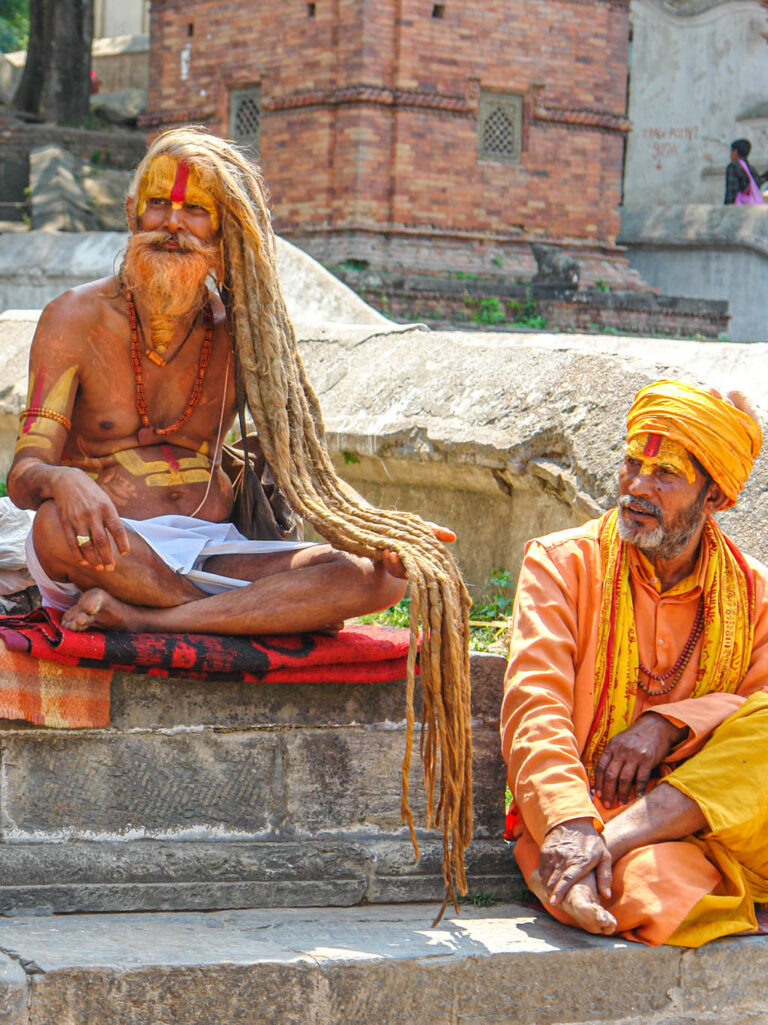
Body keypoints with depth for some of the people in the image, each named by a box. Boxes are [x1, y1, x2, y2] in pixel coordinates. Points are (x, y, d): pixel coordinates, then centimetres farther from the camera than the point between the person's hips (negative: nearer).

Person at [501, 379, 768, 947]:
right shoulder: (562, 563, 3)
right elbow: (534, 705, -11)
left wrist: (669, 724, -19)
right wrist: (569, 822, -30)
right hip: (582, 808, -5)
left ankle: (615, 840, -35)